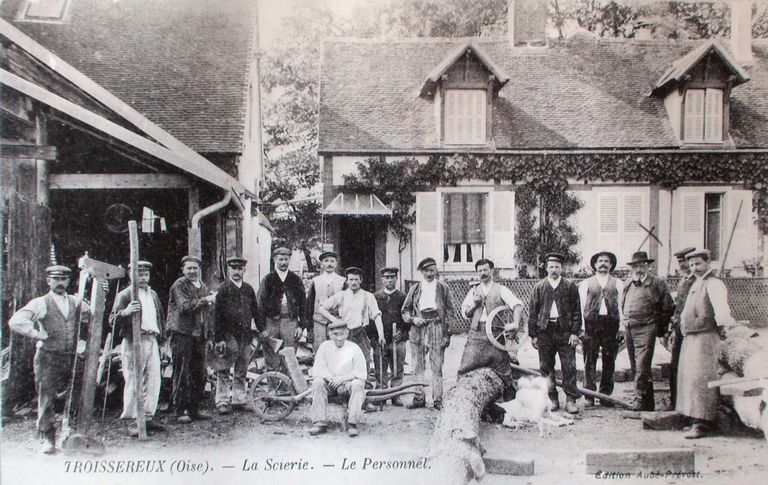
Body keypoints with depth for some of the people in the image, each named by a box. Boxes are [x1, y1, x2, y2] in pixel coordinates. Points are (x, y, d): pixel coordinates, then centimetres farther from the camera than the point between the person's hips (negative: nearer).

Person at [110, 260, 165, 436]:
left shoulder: (153, 295, 19)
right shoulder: (125, 295, -2)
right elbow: (113, 320, -9)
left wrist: (162, 339, 17)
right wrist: (125, 312, -29)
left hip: (152, 340, 6)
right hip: (134, 341, -6)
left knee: (153, 380, 5)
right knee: (134, 382, -4)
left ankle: (148, 417, 14)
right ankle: (132, 420, 4)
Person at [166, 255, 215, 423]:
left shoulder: (203, 288, 19)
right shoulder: (179, 285, -2)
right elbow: (185, 307, -16)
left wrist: (210, 337, 16)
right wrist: (205, 300, -15)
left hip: (199, 337, 6)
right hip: (182, 335, -6)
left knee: (200, 375, 7)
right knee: (182, 375, -4)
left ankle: (195, 409, 17)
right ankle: (180, 411, 5)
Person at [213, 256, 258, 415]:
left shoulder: (248, 289, 11)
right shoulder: (223, 288, -3)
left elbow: (255, 311, 17)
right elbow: (217, 314, -7)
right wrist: (219, 339, -12)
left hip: (245, 335, 4)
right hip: (229, 335, -4)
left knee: (242, 371, 10)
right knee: (224, 371, -1)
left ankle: (240, 400, 19)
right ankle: (222, 403, 6)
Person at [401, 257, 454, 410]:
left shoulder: (443, 288, 7)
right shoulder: (415, 288, 11)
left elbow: (449, 310, 5)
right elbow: (405, 310, 13)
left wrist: (447, 334, -1)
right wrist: (413, 319, -8)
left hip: (437, 328, -2)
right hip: (418, 329, 2)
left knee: (437, 366, -1)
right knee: (418, 366, 5)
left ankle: (437, 399, 5)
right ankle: (419, 397, 13)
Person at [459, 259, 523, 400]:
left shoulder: (501, 290, 6)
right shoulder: (474, 291, 19)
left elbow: (518, 305, -9)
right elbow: (465, 313, 17)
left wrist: (515, 323, -25)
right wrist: (474, 304, -3)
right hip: (476, 335, 3)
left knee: (503, 368, -1)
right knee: (464, 368, -5)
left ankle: (510, 399, 12)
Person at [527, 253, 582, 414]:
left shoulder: (570, 286, 5)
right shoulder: (539, 287, 7)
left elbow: (576, 311, 4)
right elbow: (532, 311, 7)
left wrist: (575, 333, -4)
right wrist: (533, 335, 1)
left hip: (565, 331, -1)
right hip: (545, 331, 1)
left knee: (569, 367, -2)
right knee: (546, 368, 5)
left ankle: (570, 400, 6)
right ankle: (552, 399, 15)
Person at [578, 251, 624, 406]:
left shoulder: (617, 283, 14)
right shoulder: (586, 283, 10)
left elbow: (621, 305, 8)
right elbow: (581, 306, 5)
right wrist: (581, 327, -3)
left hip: (611, 324, 1)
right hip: (591, 324, -1)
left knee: (609, 361, 4)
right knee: (590, 361, -1)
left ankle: (605, 395, 13)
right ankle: (589, 396, 5)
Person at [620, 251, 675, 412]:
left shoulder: (657, 283, 0)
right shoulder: (627, 286, 17)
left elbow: (668, 307, 1)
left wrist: (660, 328, 4)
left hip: (646, 329, -6)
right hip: (629, 330, 6)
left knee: (642, 367, -12)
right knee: (638, 368, 11)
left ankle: (640, 403, -7)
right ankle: (649, 404, 22)